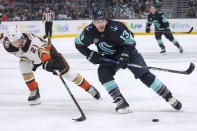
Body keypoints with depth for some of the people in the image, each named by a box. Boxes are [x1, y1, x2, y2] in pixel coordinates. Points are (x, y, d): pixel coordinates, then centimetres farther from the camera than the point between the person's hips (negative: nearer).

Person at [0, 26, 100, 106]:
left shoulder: (30, 40, -43)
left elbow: (40, 50, -59)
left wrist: (46, 62, -73)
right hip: (30, 58, 5)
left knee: (66, 71, -9)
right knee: (24, 66, -21)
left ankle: (88, 88, 5)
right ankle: (34, 92, -7)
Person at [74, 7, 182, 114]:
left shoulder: (116, 27, -30)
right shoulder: (89, 32, -18)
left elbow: (130, 42, -19)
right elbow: (79, 44, -1)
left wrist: (124, 56, -30)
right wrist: (91, 55, -12)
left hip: (127, 53, -4)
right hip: (109, 58, 4)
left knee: (145, 75, -13)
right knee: (103, 72, -25)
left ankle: (169, 97, -6)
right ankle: (120, 101, -22)